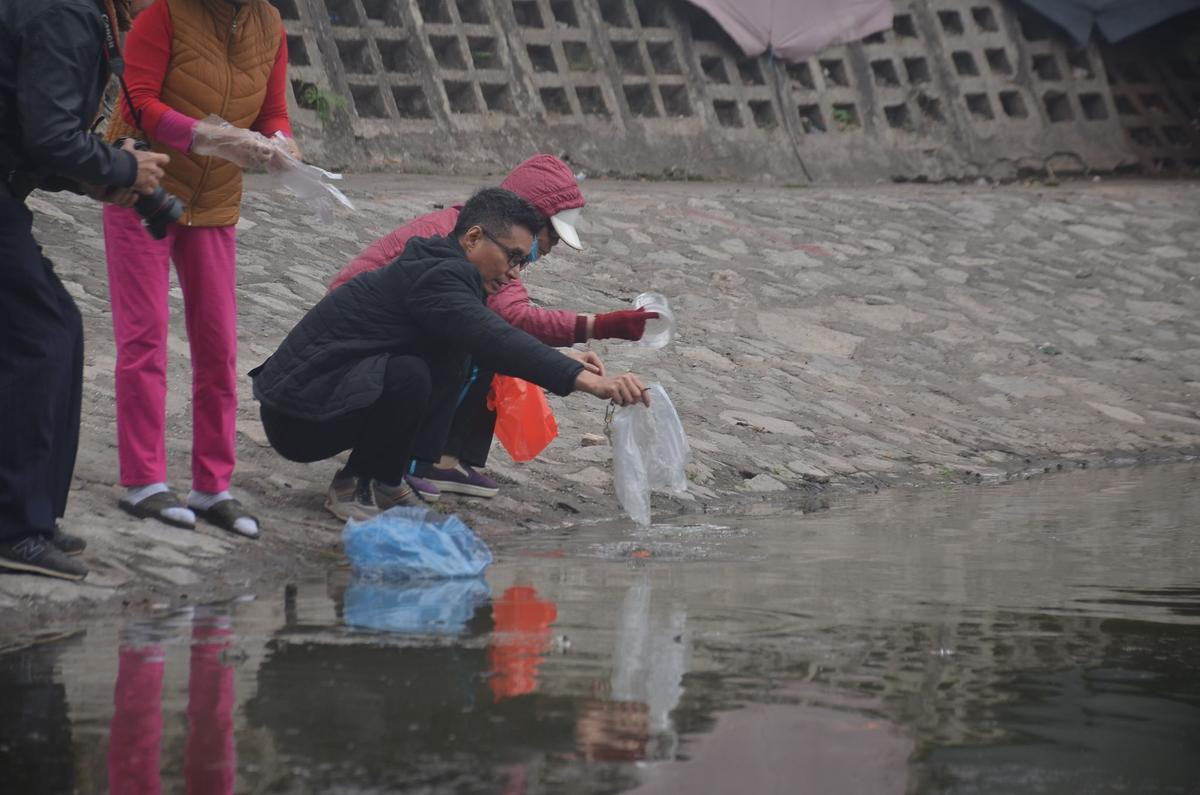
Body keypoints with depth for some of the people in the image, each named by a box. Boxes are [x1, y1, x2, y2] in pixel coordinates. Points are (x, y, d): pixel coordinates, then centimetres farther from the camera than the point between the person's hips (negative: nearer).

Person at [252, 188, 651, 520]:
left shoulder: (438, 270, 12)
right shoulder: (435, 278, -20)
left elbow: (487, 337, 22)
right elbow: (494, 340, -35)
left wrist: (567, 364, 8)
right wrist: (587, 380, -43)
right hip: (296, 417, -10)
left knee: (450, 359, 9)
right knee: (409, 376, -32)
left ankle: (385, 477, 8)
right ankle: (354, 487, -9)